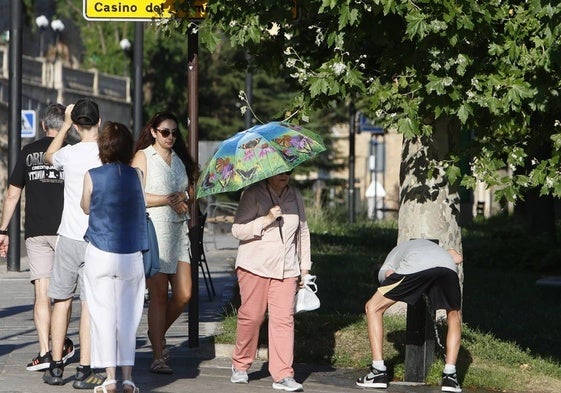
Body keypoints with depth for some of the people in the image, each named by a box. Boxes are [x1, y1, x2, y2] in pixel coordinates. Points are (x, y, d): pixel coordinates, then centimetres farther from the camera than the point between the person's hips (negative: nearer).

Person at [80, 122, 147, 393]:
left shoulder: (92, 176, -7)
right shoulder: (136, 175, -1)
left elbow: (85, 208, 8)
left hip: (100, 254, -2)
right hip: (131, 255, 2)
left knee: (103, 316, 4)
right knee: (127, 317, 7)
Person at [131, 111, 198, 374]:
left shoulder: (179, 158, 19)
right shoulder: (143, 156, 1)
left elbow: (188, 192, 21)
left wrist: (182, 199, -1)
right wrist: (170, 200, -8)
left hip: (178, 230, 6)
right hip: (153, 230, -6)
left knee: (184, 294, 0)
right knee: (159, 295, -5)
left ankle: (158, 333, 25)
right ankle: (158, 357, 0)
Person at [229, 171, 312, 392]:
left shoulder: (295, 196, 14)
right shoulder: (253, 195, -3)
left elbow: (303, 232, 22)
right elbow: (237, 230, -9)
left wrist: (305, 267, 19)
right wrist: (266, 220, -19)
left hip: (286, 269, 4)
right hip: (255, 266, -4)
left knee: (284, 319, -5)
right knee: (251, 316, -1)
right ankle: (240, 366, 20)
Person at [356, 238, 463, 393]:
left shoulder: (385, 269, 36)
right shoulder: (431, 245, 48)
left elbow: (388, 273, 12)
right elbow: (457, 257, 33)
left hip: (415, 268, -3)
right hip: (447, 268, 3)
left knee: (373, 308, 17)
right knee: (454, 315, 30)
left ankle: (378, 372, 10)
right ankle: (450, 376, 17)